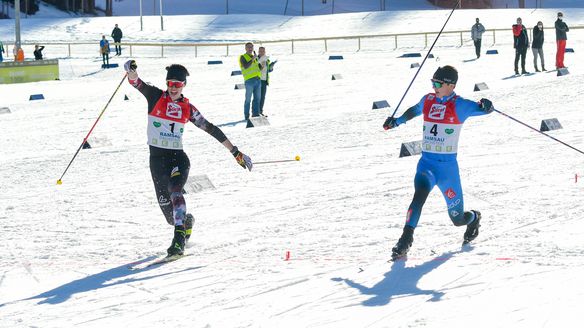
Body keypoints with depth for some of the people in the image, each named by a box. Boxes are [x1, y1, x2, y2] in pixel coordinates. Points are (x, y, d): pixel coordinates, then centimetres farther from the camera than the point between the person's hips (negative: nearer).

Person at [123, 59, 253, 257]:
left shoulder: (188, 108, 5)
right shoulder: (156, 96, 1)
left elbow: (211, 129, 9)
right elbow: (137, 83, -15)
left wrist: (235, 152, 9)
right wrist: (131, 71, -39)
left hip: (178, 158, -1)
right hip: (157, 159, 1)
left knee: (174, 190, -31)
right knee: (166, 206, 7)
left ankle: (179, 240, -41)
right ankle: (185, 222, 44)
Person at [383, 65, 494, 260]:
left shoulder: (459, 105, -8)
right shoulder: (428, 101, 7)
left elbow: (480, 109, -18)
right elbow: (415, 110, 28)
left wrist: (486, 106, -41)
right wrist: (397, 121, 37)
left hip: (448, 165, -3)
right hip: (426, 162, 3)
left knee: (458, 218, 10)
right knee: (420, 194, -30)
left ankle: (474, 218, 47)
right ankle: (405, 241, -32)